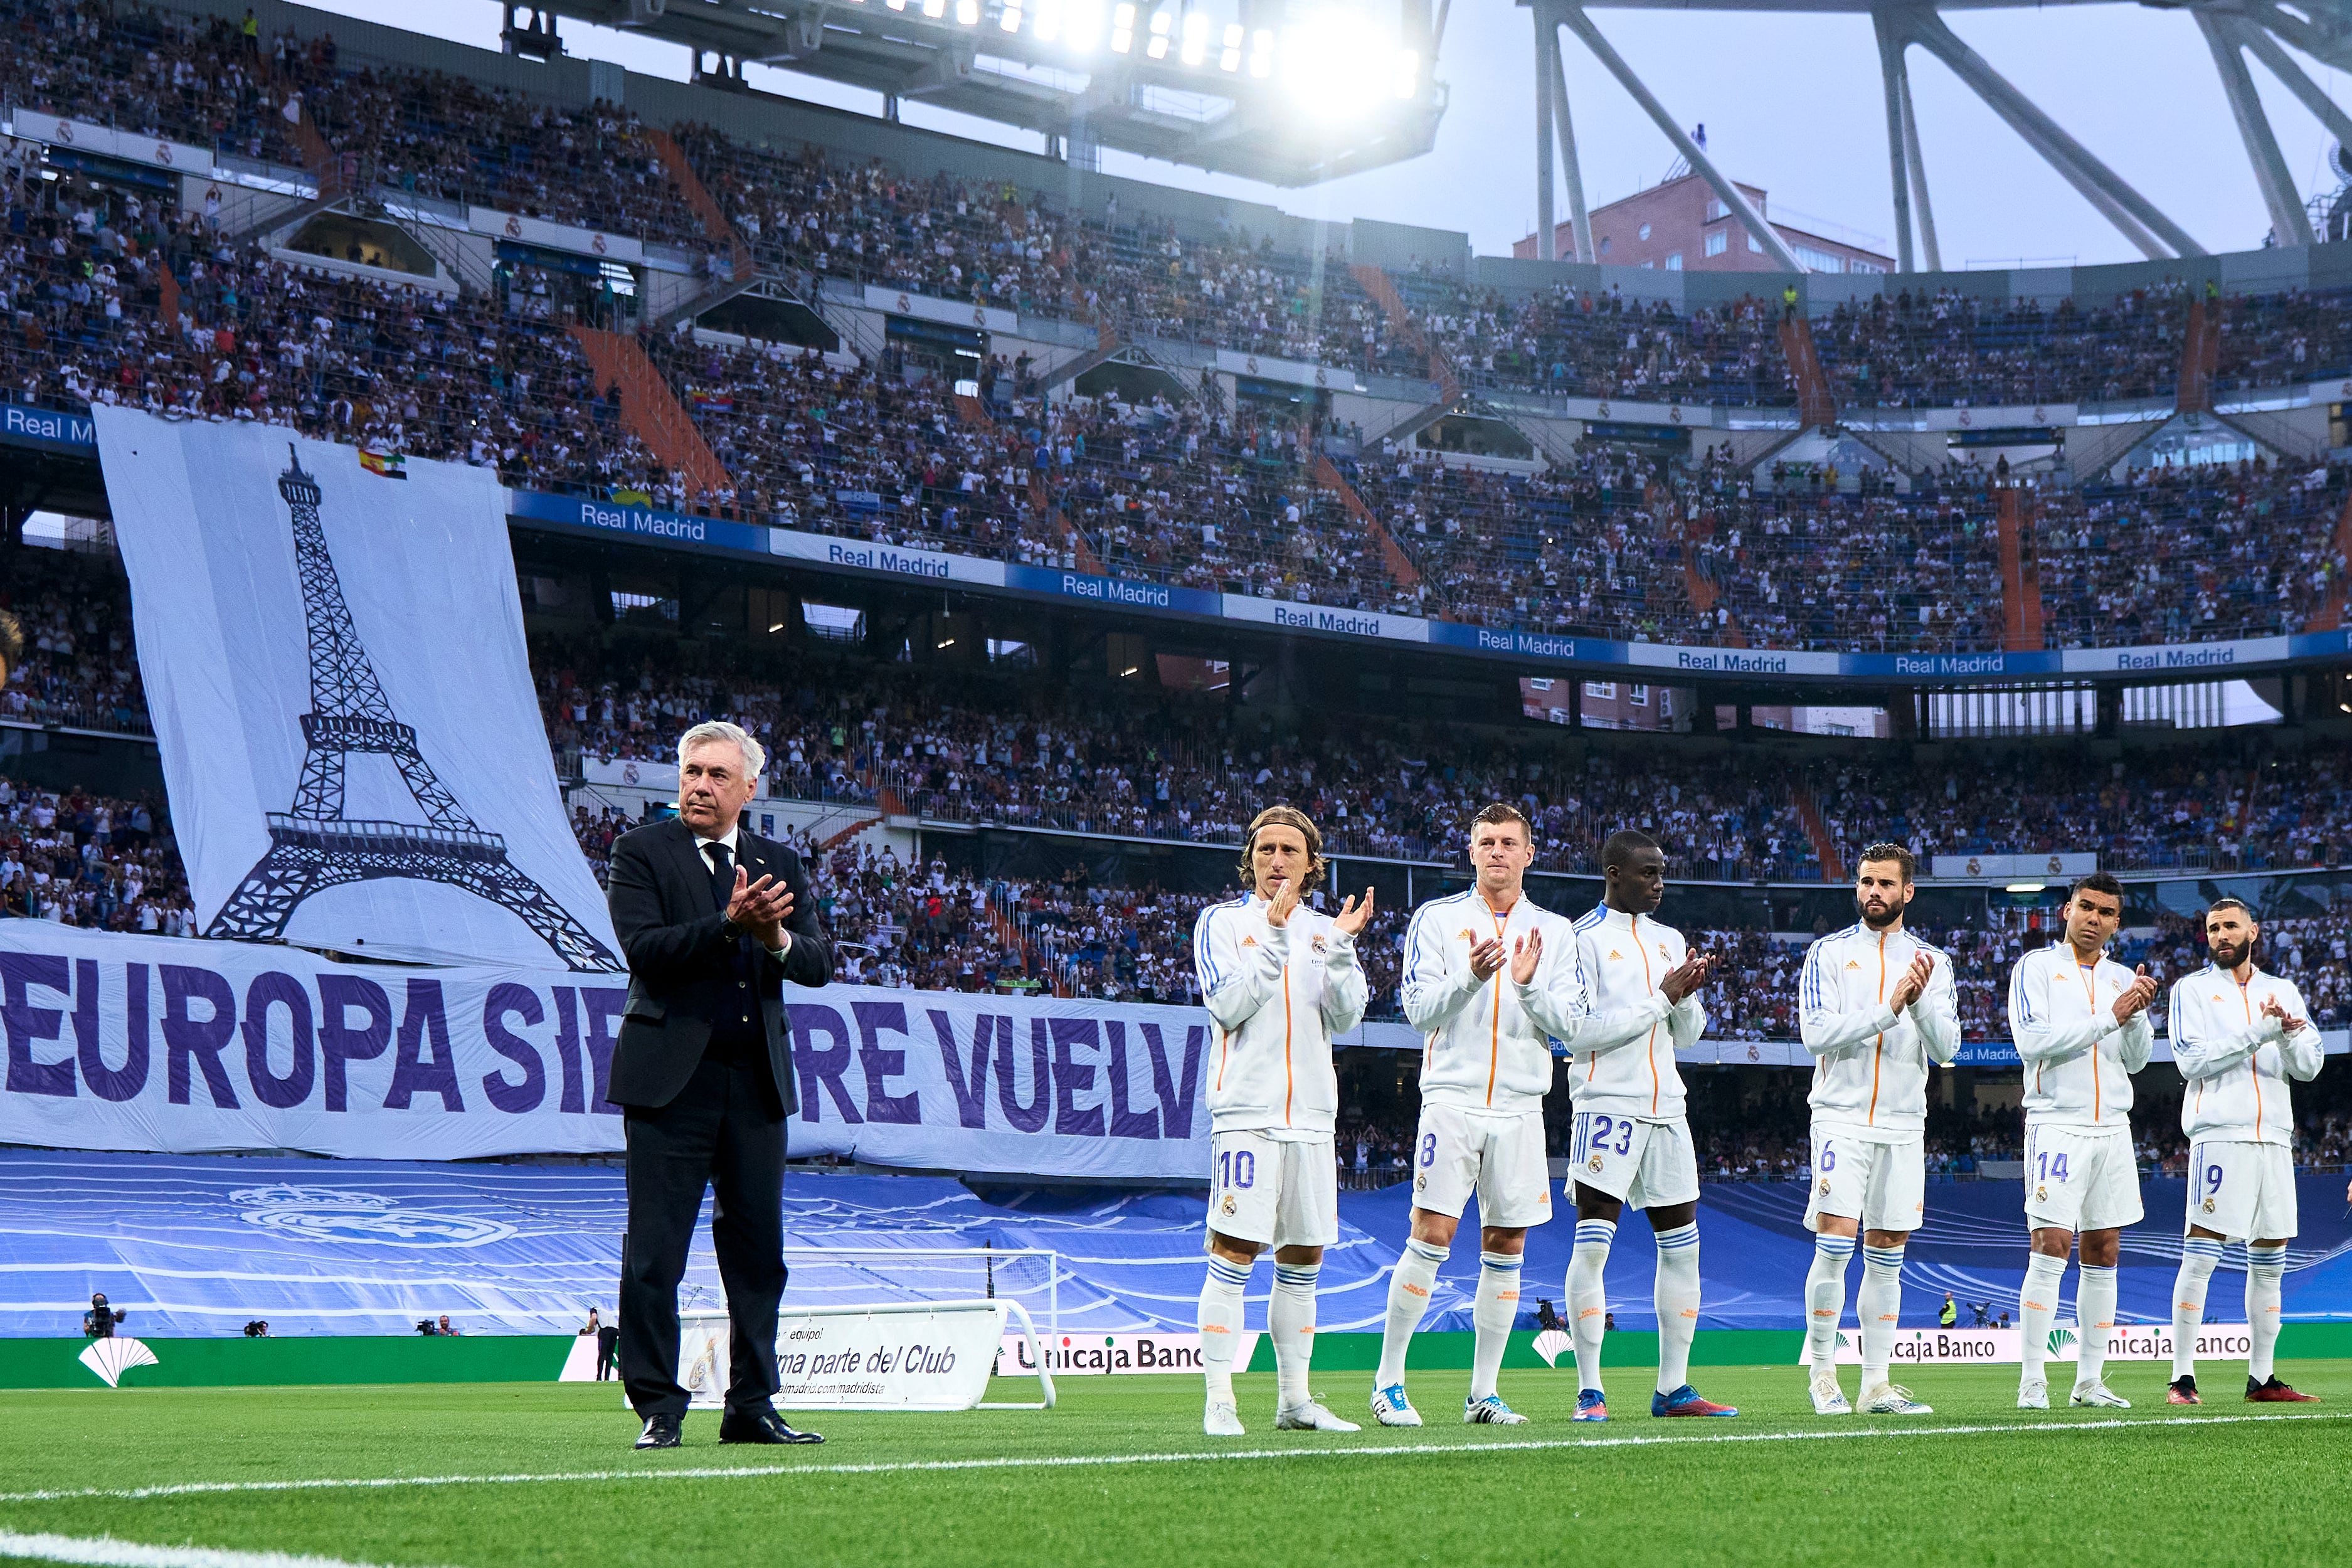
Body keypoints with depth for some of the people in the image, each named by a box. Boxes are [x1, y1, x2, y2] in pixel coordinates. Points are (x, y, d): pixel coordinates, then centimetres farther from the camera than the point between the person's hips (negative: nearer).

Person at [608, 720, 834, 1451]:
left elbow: (820, 963, 6)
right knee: (655, 1253, -3)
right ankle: (658, 1410, 2)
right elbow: (645, 950, -12)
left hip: (756, 1080, 4)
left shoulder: (780, 864, 14)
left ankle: (752, 1406, 14)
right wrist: (728, 924, -23)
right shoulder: (641, 851, 2)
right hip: (671, 1076, -4)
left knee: (758, 1250, 7)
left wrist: (778, 939, -15)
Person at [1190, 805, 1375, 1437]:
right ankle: (1219, 1401, -8)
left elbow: (1346, 1016, 4)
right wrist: (1274, 934, -16)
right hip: (1247, 1110, -5)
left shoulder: (1324, 930, 15)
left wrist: (1340, 948, -11)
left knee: (1303, 1260, 8)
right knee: (1234, 1254, -10)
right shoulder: (1222, 923, 4)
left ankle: (1295, 1400, 16)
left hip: (1312, 1116, 5)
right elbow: (1228, 1005, -10)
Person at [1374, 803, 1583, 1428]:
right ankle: (1388, 1381, -1)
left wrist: (1529, 984, -16)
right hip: (1452, 1097, -3)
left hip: (1520, 1104, 3)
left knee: (1506, 1247, 3)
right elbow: (1418, 1009, -3)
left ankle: (1483, 1393, 11)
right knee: (1430, 1236, -10)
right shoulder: (1436, 919, 4)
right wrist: (1469, 977, -20)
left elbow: (1569, 1020, 2)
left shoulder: (1554, 931, 10)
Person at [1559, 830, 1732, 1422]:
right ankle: (1589, 1391, -5)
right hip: (1608, 1104, -7)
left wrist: (1688, 995, -3)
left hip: (1665, 1107, 7)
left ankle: (1673, 1388, 14)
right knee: (1592, 1242, -9)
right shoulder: (1582, 940, -5)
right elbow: (1580, 1032, -14)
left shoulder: (1669, 941, 17)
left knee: (1682, 1244, 7)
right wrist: (1660, 999, -13)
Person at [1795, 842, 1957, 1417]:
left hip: (1904, 1125, 3)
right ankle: (1823, 1375, -3)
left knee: (1886, 1255, 6)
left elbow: (1946, 1048, 1)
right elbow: (1817, 1033, -10)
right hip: (1842, 1117, -3)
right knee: (1835, 1244, -12)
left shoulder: (1932, 962, 10)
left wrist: (1921, 1001, -17)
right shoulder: (1828, 953, 2)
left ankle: (1877, 1384, 10)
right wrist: (1889, 1009, -18)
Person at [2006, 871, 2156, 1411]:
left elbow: (2137, 1059, 10)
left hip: (2112, 1129, 5)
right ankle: (2033, 1381, -10)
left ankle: (2090, 1380, 10)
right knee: (2052, 1248, -12)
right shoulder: (2035, 968, 0)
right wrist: (2109, 1016, -16)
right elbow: (2032, 1041, -13)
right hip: (2056, 1124, -5)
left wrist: (2137, 1014, -9)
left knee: (2103, 1253, 5)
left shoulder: (2123, 979, 15)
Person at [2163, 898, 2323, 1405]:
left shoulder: (2282, 991, 16)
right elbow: (2192, 1060, -9)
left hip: (2274, 1136, 5)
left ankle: (2262, 1378, 14)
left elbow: (2310, 1066, 8)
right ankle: (2183, 1378, -10)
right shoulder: (2192, 990, 5)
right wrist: (2260, 1032, -15)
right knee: (2199, 1258, -10)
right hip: (2219, 1134, -5)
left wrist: (2289, 1035, -14)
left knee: (2269, 1263, 8)